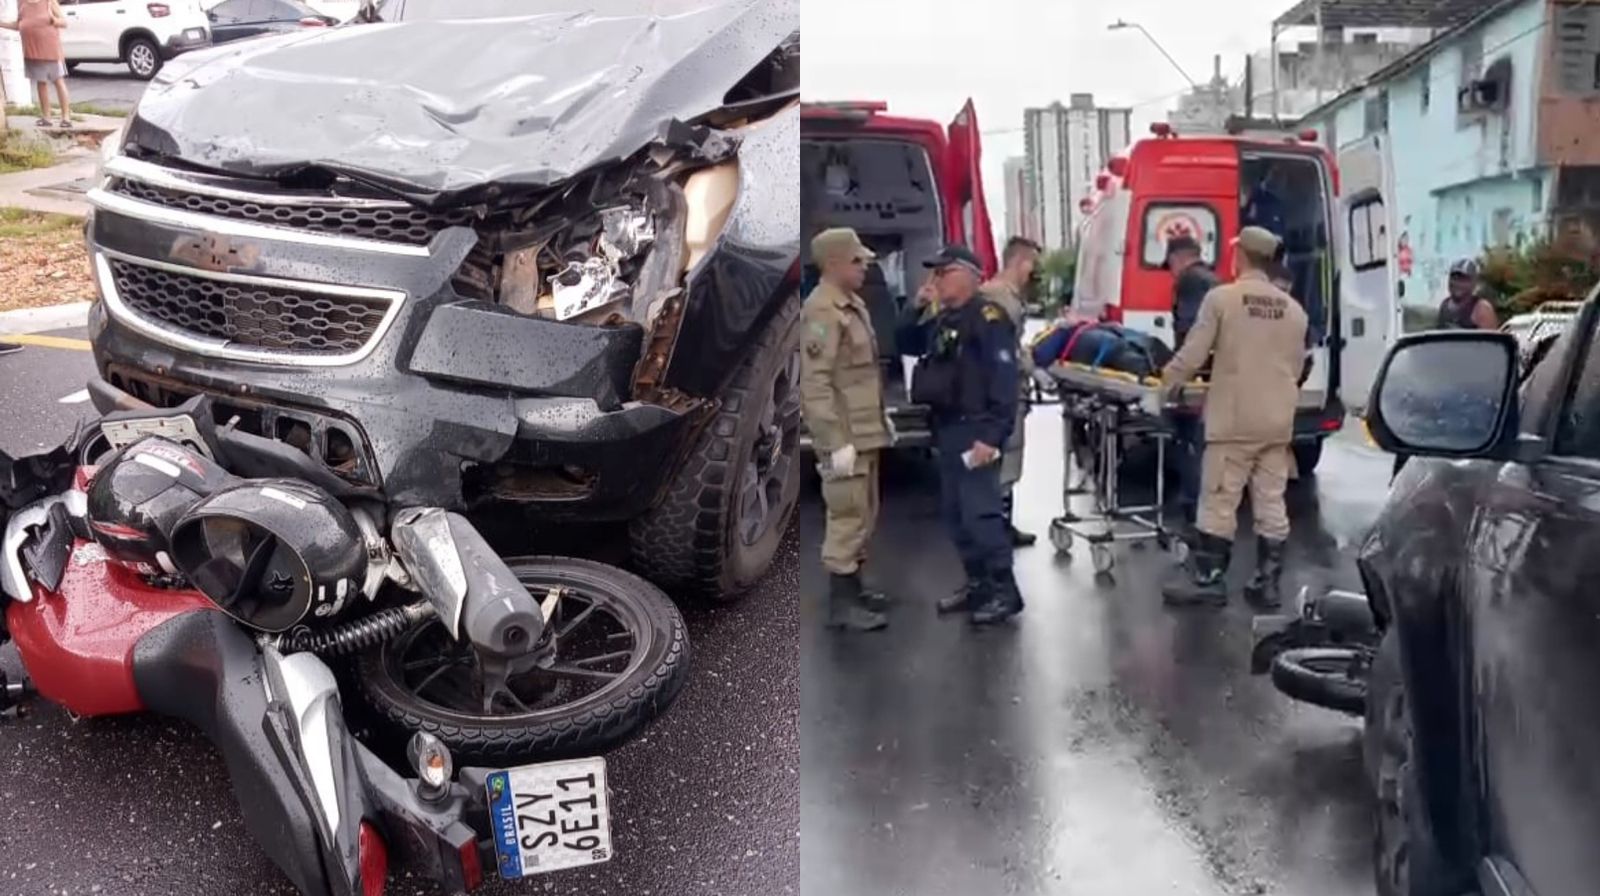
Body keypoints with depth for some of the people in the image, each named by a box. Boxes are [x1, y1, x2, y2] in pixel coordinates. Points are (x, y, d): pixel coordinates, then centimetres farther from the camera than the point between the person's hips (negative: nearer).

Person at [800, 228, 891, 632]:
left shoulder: (853, 304, 15)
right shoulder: (822, 311, -16)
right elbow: (815, 383, -23)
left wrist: (881, 418, 20)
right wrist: (836, 441, -25)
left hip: (864, 431, 10)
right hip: (845, 436, -10)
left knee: (864, 514, 17)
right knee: (848, 517, -5)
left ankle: (853, 587, 29)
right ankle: (841, 603, 3)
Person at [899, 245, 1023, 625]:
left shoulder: (988, 317, -13)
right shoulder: (942, 319, 15)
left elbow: (1005, 379, -20)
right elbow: (905, 345, 21)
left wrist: (992, 435, -25)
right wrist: (916, 307, 5)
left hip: (975, 429, -10)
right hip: (947, 428, 10)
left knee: (980, 511, -10)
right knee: (954, 512, 13)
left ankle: (1005, 590, 0)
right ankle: (978, 584, 24)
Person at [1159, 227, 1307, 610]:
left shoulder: (1221, 298, -9)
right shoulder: (1293, 309, 8)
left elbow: (1193, 354, -9)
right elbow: (1296, 367, 14)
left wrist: (1168, 380, 9)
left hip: (1234, 420, -5)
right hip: (1278, 421, 5)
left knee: (1219, 502, 1)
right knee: (1271, 503, 10)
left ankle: (1207, 580, 6)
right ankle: (1269, 582, 16)